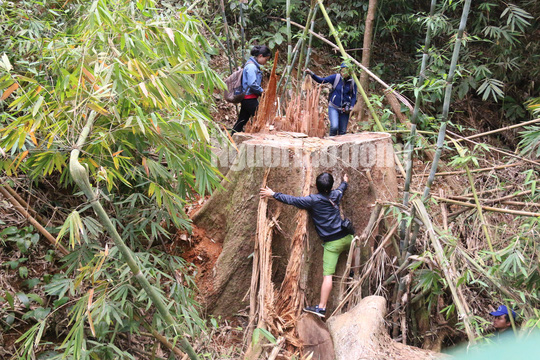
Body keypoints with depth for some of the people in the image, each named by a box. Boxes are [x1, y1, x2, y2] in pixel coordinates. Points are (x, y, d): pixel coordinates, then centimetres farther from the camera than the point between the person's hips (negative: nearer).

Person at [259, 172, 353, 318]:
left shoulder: (313, 200, -12)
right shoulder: (336, 195, 5)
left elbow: (292, 200, -8)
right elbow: (341, 189, 30)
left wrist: (273, 194, 1)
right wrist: (344, 181, 53)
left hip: (331, 243, -5)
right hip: (346, 237, 6)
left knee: (327, 275, -9)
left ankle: (321, 308, -10)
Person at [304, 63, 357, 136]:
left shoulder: (352, 82, -3)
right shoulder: (335, 77, -7)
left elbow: (354, 96, 5)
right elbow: (321, 80, -8)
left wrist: (351, 107, -10)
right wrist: (311, 74, -20)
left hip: (344, 109, 2)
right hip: (333, 107, -2)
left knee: (343, 132, 6)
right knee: (334, 126, -22)